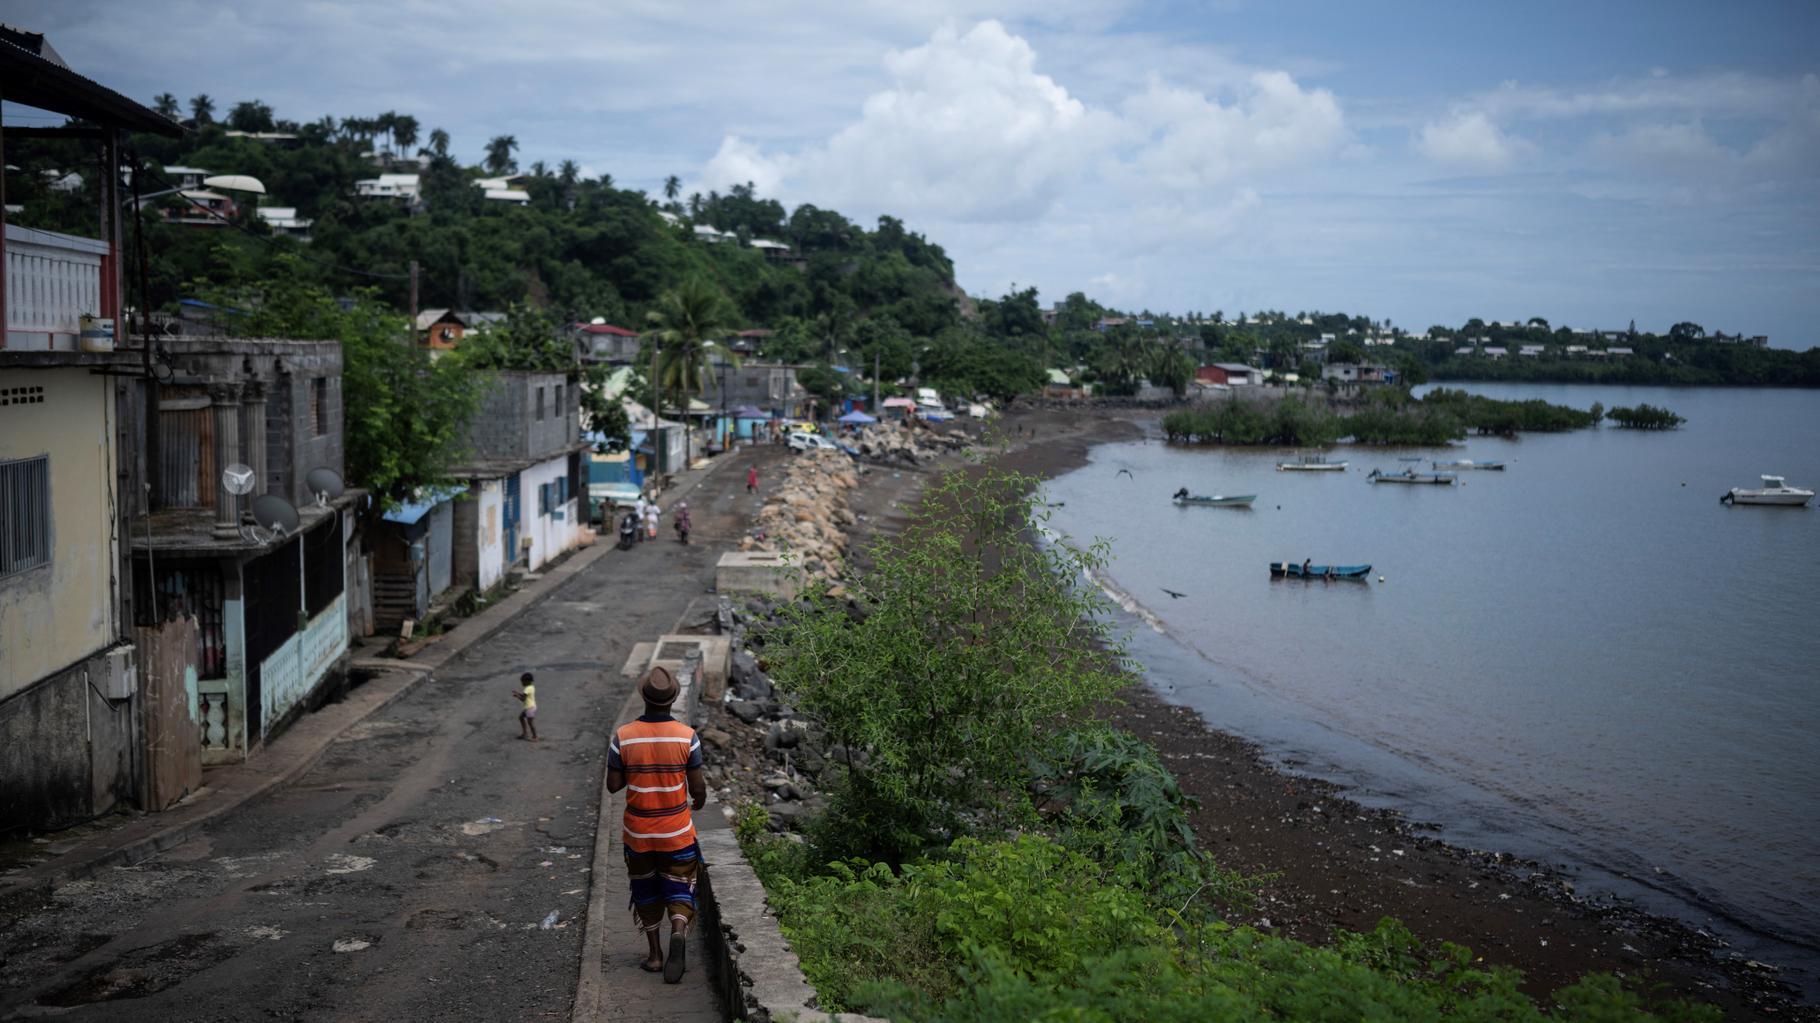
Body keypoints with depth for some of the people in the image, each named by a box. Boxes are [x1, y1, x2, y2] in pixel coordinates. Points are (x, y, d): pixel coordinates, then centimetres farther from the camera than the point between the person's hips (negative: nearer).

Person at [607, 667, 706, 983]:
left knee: (646, 890, 19)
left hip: (638, 832, 1)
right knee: (679, 889, 10)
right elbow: (698, 785, -8)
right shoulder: (687, 736, -13)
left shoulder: (623, 736, -11)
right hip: (677, 831, -1)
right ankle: (679, 931, -18)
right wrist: (700, 800, 14)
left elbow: (613, 785, -6)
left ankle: (655, 954, 23)